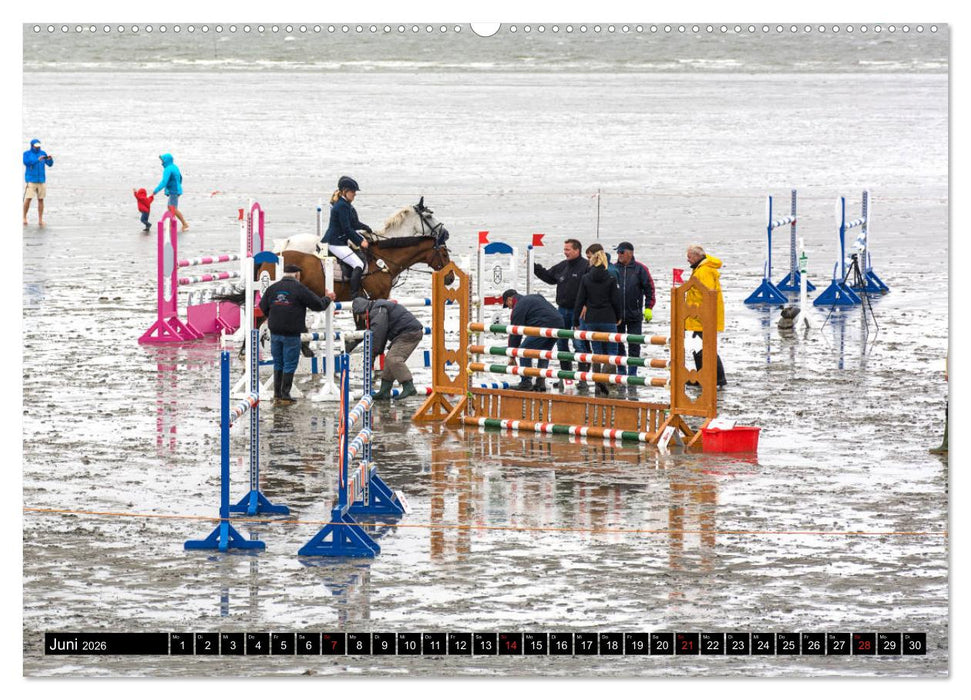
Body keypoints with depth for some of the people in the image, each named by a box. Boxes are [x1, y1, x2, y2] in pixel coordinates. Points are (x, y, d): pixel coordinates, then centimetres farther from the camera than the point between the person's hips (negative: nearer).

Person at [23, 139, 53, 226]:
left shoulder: (42, 153, 8)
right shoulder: (26, 153, -1)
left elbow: (50, 164, 2)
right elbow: (26, 162, -19)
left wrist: (50, 159, -20)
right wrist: (38, 160, -28)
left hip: (41, 180, 3)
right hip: (31, 180, -3)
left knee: (41, 200, 1)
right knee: (28, 199, -10)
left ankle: (40, 220, 5)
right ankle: (24, 218, 3)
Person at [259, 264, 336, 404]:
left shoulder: (272, 288, 6)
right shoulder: (299, 288, -8)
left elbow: (263, 306, 16)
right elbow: (317, 305, -4)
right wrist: (328, 298, 16)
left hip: (275, 332, 5)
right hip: (291, 334, -4)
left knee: (278, 364, 13)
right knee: (289, 365, 2)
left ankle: (277, 395, 13)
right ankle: (285, 395, 2)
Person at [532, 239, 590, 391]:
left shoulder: (586, 267, -11)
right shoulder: (562, 266, 11)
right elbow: (549, 277, 23)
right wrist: (534, 267, 16)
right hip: (562, 310, 8)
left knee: (579, 344, -7)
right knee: (561, 344, 12)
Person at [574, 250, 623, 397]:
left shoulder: (585, 279, 0)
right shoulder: (611, 279, -6)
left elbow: (580, 301, 2)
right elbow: (616, 301, -3)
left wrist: (576, 321, 10)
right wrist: (618, 317, 13)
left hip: (591, 320, 2)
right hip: (608, 319, -2)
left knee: (597, 352, 13)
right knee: (611, 352, 5)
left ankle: (598, 385, 11)